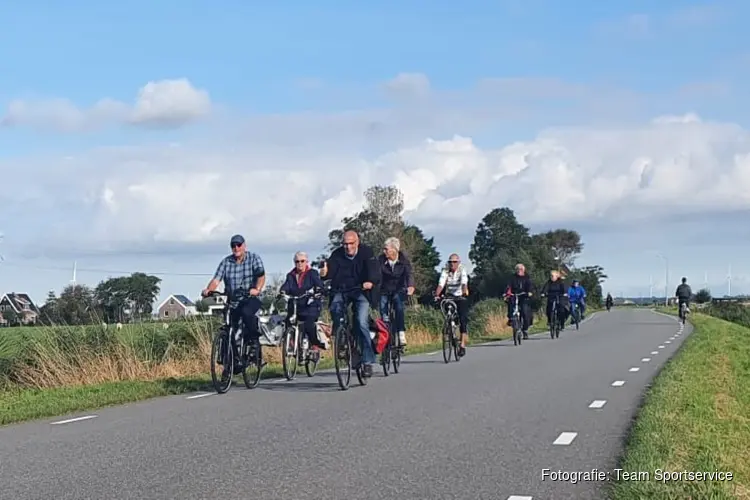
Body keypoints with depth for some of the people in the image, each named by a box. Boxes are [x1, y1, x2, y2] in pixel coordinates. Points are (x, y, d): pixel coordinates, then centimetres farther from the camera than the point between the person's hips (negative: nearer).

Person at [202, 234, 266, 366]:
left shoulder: (254, 258, -1)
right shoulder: (226, 262, 4)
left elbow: (261, 276, -16)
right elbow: (216, 279, -6)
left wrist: (257, 289, -36)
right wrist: (208, 289, -28)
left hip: (251, 299, -3)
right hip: (233, 301, 3)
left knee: (246, 313, -36)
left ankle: (254, 342, -18)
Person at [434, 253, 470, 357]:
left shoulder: (462, 271, -13)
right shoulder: (445, 271, -7)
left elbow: (464, 283, -30)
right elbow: (441, 284, -21)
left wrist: (464, 292, -50)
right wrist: (436, 295, -38)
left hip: (461, 297, -2)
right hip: (449, 296, 2)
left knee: (463, 320, -13)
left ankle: (462, 345, -13)